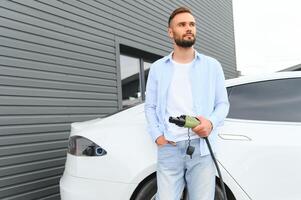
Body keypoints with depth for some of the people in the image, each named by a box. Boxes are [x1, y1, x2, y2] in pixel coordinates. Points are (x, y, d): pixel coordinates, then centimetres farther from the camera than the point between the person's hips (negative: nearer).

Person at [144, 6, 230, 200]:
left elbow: (223, 103, 9)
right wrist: (157, 135, -4)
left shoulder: (212, 66, 9)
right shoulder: (157, 68, 11)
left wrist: (211, 122, -11)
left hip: (202, 148, 0)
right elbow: (150, 106, 11)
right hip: (168, 149, 1)